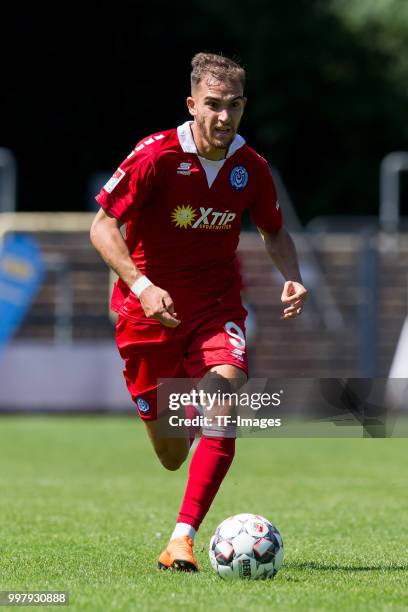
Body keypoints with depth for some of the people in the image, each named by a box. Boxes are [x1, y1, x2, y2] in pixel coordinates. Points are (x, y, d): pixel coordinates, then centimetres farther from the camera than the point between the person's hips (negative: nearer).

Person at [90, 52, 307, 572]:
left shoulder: (250, 168, -3)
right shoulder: (156, 155, -15)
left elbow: (274, 231, 16)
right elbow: (103, 227, -13)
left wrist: (292, 277, -4)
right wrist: (141, 285, -27)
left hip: (216, 305, 2)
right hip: (150, 307, -2)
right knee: (172, 456, 6)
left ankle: (183, 538, -26)